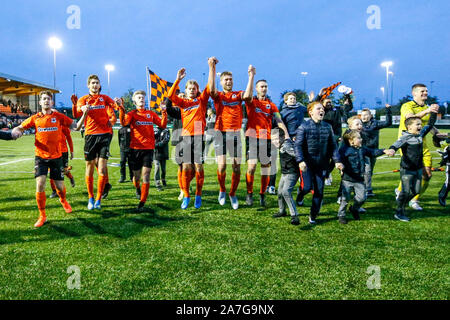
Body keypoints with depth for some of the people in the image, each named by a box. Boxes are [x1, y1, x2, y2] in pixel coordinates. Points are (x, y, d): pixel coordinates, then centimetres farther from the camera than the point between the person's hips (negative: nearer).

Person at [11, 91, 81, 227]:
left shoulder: (59, 116, -1)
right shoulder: (35, 118, 3)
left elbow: (76, 127, -4)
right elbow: (19, 128, 8)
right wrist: (16, 131, -15)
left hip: (56, 156, 0)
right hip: (41, 156, 1)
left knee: (60, 186, 5)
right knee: (40, 184, -12)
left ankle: (63, 200, 44)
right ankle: (42, 216, 4)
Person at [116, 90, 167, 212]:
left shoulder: (151, 114, 12)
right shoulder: (132, 114, 4)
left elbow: (162, 125, 5)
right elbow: (124, 122, -17)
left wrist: (164, 112, -5)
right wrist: (121, 107, -27)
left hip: (149, 148, 1)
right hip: (135, 148, -1)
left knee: (146, 175, -8)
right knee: (136, 175, 9)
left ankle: (142, 203, -4)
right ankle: (138, 188, 44)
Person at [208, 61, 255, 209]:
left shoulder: (238, 95, 12)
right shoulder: (218, 96, 9)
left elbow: (248, 95, -11)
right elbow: (211, 89, -14)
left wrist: (251, 75, -10)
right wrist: (212, 68, -16)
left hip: (235, 133, 2)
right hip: (220, 133, -1)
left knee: (236, 167, 0)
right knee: (221, 166, -11)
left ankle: (233, 194, 19)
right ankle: (222, 190, 16)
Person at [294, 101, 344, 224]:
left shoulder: (328, 127, 7)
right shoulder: (304, 126, -6)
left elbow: (333, 145, 10)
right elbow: (298, 145, -12)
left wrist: (337, 161, -1)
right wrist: (300, 161, -24)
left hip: (321, 164, 4)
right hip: (307, 163, -4)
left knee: (319, 191, 4)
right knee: (307, 187, -15)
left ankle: (313, 216, 20)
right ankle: (300, 193, 24)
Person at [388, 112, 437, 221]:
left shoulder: (421, 134, 7)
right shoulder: (405, 138, -16)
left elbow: (430, 124, 19)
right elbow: (396, 144, -32)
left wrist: (433, 113, 12)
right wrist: (391, 149, -54)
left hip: (418, 169, 7)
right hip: (407, 170, -7)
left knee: (416, 191, 10)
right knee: (406, 191, -5)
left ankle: (402, 206, 29)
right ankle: (399, 213, 9)